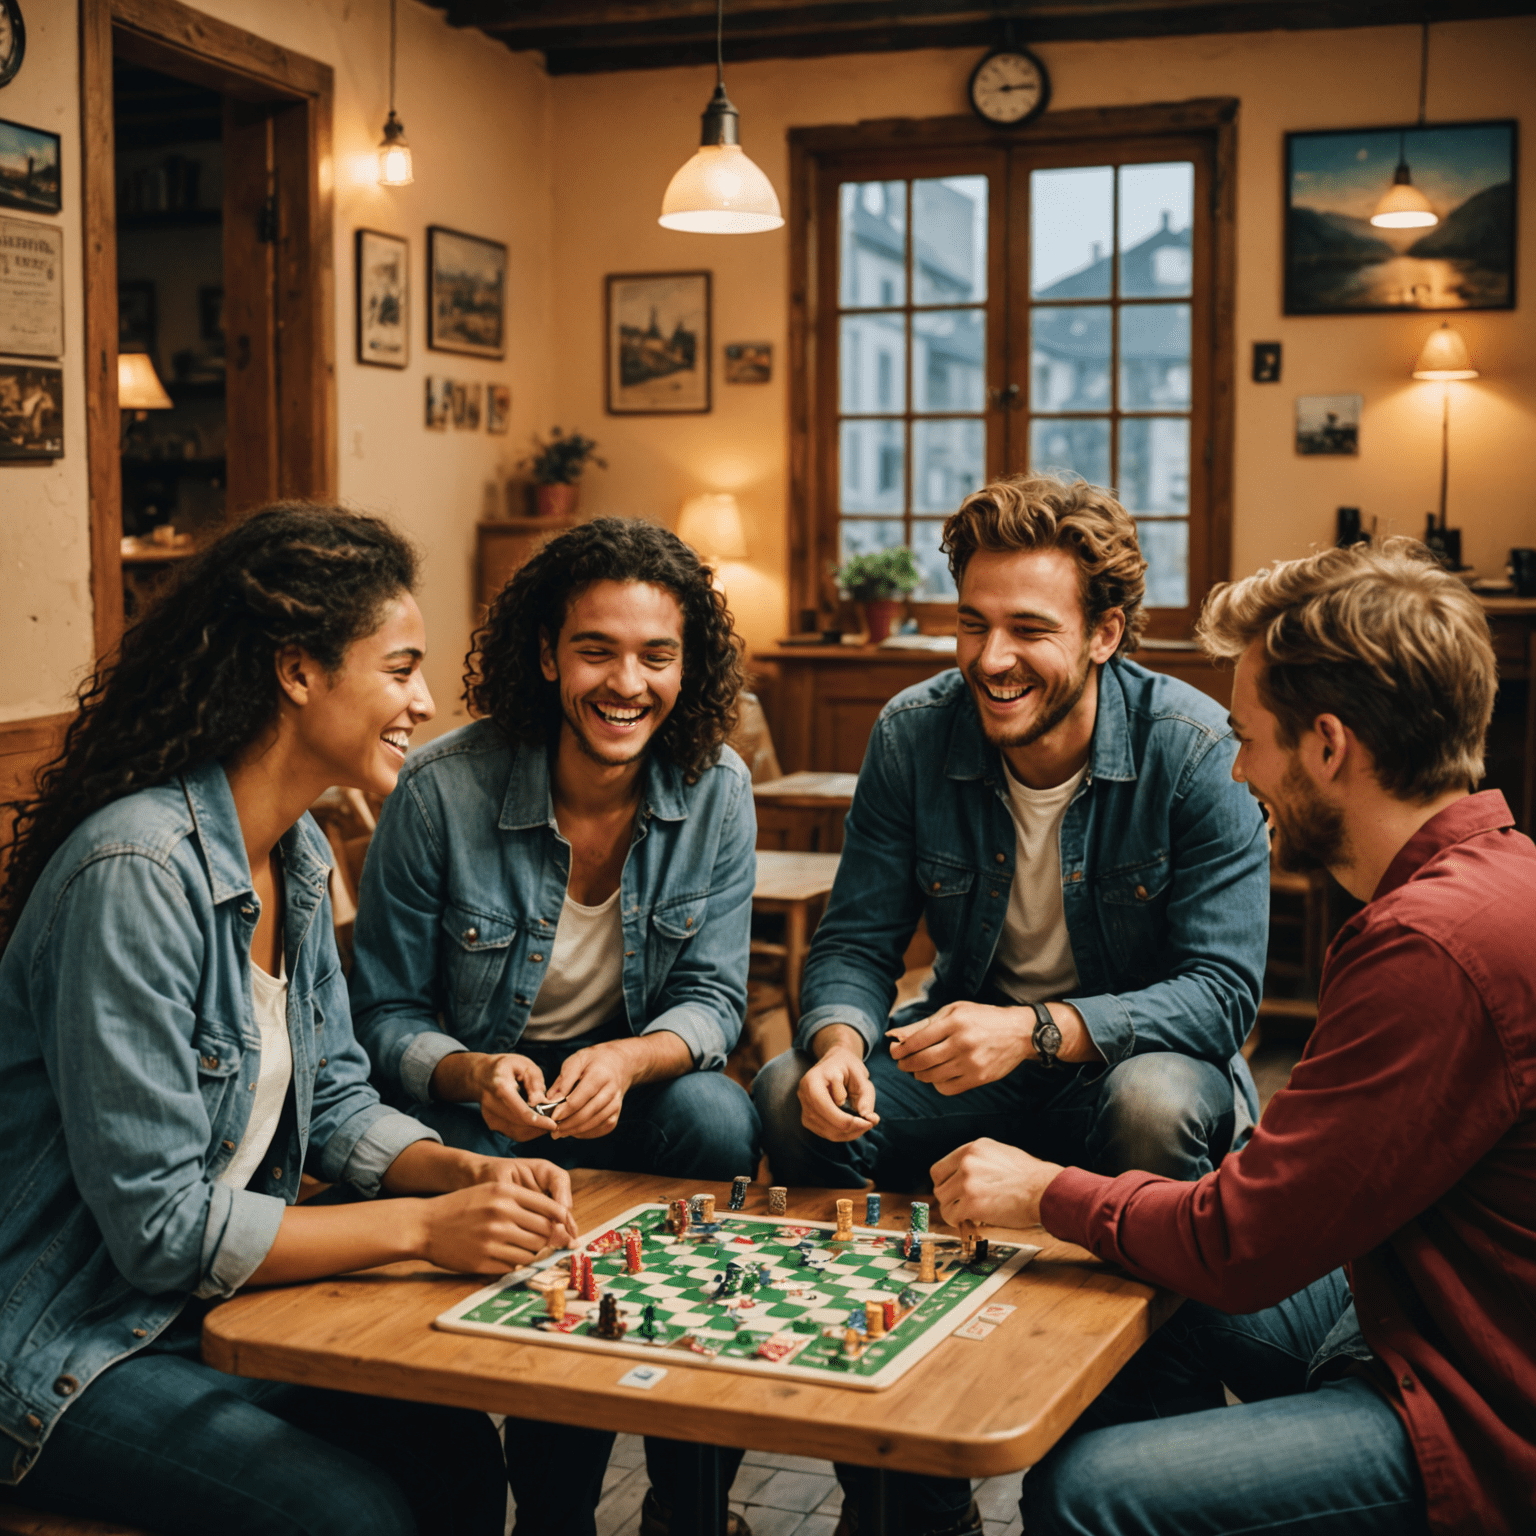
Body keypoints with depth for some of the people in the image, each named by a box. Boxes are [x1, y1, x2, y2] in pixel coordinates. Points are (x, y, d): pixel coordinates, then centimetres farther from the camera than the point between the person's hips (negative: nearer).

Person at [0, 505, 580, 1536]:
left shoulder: (298, 853, 3)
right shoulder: (138, 869, -26)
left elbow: (334, 1096, 10)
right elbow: (158, 1224, -25)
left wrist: (468, 1172, -9)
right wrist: (424, 1226, -24)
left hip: (208, 1302, 8)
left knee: (455, 1451, -8)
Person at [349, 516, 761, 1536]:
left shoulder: (715, 789, -9)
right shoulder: (443, 791, -16)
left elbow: (713, 997, -5)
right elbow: (387, 1017, -7)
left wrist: (626, 1060, -28)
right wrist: (476, 1076, -30)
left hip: (631, 1073, 3)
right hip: (475, 1097, -2)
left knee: (722, 1123, -29)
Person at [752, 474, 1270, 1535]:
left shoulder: (1194, 749, -18)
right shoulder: (914, 734, -7)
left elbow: (1223, 991, -21)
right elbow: (856, 941, -4)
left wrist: (1038, 1030, -36)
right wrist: (840, 1043, -28)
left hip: (1131, 1054, -3)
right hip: (971, 1046, 4)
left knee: (1157, 1104, -38)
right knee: (790, 1098, -22)